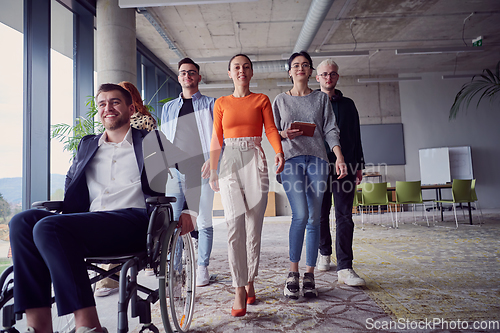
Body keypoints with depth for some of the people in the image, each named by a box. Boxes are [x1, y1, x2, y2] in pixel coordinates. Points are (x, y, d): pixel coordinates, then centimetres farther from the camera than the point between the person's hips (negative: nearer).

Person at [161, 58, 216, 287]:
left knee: (204, 223, 1)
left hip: (201, 170, -2)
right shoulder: (168, 108, 22)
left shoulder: (210, 104, 12)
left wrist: (212, 159, -11)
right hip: (175, 170, 3)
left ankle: (202, 268, 14)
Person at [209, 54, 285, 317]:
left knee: (254, 227, 1)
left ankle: (250, 282, 19)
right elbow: (216, 139, 13)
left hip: (255, 162, 0)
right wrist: (212, 172, 9)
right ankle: (239, 290, -8)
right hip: (229, 164, 0)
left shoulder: (261, 100, 13)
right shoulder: (221, 103, 15)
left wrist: (279, 152, -19)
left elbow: (271, 129, 1)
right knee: (235, 224, -14)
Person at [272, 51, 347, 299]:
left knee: (314, 218, 0)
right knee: (300, 215, -17)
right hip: (291, 159, -1)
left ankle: (309, 275, 9)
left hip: (317, 158, 2)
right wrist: (284, 134, -6)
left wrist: (339, 157, -5)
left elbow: (330, 130, 8)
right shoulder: (280, 100, 15)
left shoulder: (321, 98, 16)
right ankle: (292, 274, -5)